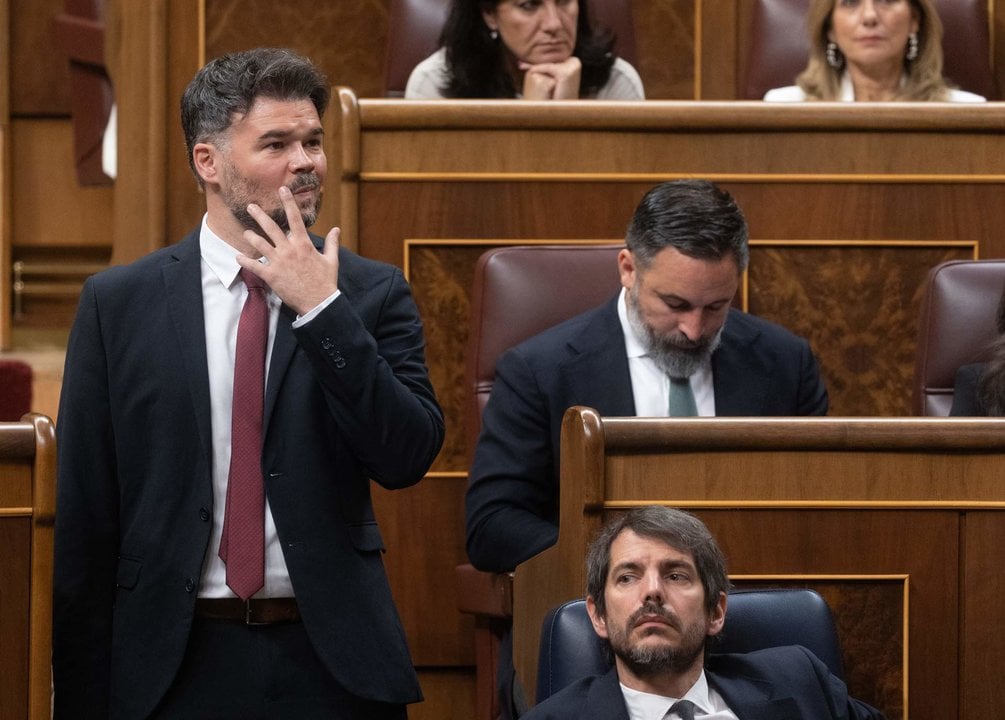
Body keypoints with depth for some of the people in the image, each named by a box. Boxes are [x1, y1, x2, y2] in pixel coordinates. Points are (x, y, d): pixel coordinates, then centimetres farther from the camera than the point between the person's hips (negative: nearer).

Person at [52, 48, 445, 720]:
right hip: (177, 665, 0)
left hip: (333, 663, 0)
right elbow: (85, 519, 2)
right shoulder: (118, 304, 3)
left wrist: (322, 310, -13)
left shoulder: (372, 293, 4)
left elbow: (408, 457, -8)